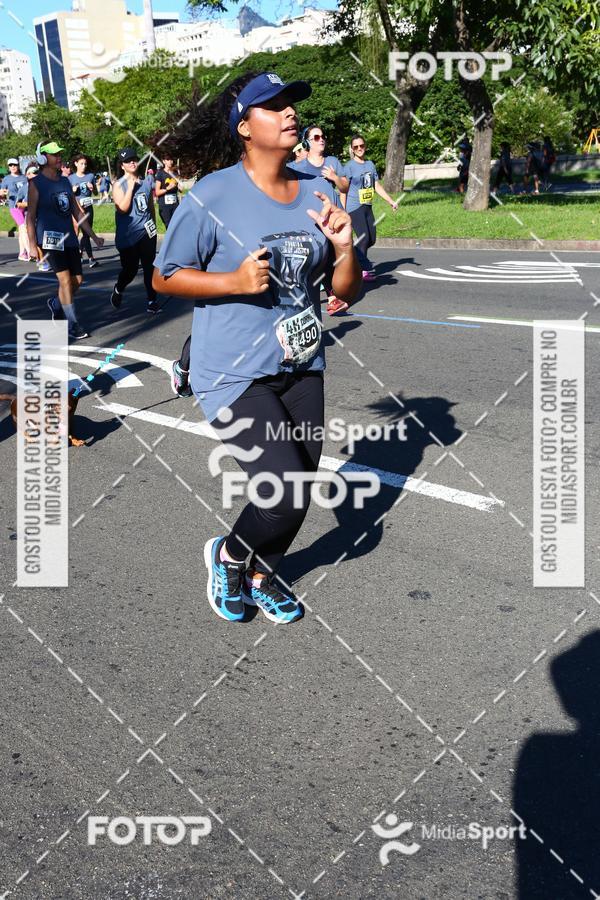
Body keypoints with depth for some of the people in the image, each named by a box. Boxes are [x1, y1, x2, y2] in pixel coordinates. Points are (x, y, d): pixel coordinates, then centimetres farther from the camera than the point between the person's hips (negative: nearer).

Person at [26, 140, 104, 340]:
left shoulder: (65, 181, 13)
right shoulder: (36, 183, -5)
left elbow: (77, 212, 18)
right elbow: (30, 215, -7)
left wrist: (93, 236, 17)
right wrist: (32, 244, -14)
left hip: (69, 237, 7)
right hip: (49, 237, -6)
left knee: (77, 280, 6)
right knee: (65, 279, -13)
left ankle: (56, 304, 34)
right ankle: (72, 325, -6)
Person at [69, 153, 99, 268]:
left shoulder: (90, 176, 8)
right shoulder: (71, 178, 2)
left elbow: (96, 192, 16)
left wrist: (92, 188, -5)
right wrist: (73, 191, -13)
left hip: (88, 207, 3)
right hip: (77, 208, -3)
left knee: (87, 232, 7)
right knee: (85, 233, -7)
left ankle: (80, 251, 30)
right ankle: (91, 258, -6)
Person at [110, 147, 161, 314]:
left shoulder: (147, 180, 8)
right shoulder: (119, 185, -6)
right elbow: (122, 208, -18)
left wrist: (154, 225, 23)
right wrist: (130, 187, -19)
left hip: (147, 231, 4)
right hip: (128, 235, -4)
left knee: (150, 267, 1)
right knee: (130, 269, 2)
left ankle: (151, 300, 8)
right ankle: (118, 290, 31)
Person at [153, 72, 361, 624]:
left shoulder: (317, 193, 3)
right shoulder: (213, 196, -12)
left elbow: (346, 291, 7)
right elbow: (164, 277, -6)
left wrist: (345, 246, -13)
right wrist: (234, 280, -21)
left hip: (302, 368, 6)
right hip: (236, 374, -6)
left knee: (300, 491, 14)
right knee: (289, 495, -13)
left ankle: (261, 575, 42)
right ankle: (228, 554, 20)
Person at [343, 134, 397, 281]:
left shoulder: (370, 164, 12)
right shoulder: (349, 166, -7)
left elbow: (377, 186, 18)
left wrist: (391, 201, 14)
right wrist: (343, 211, -14)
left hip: (367, 207, 7)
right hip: (354, 207, -7)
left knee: (371, 239, 8)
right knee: (364, 238, -12)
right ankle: (365, 270, -1)